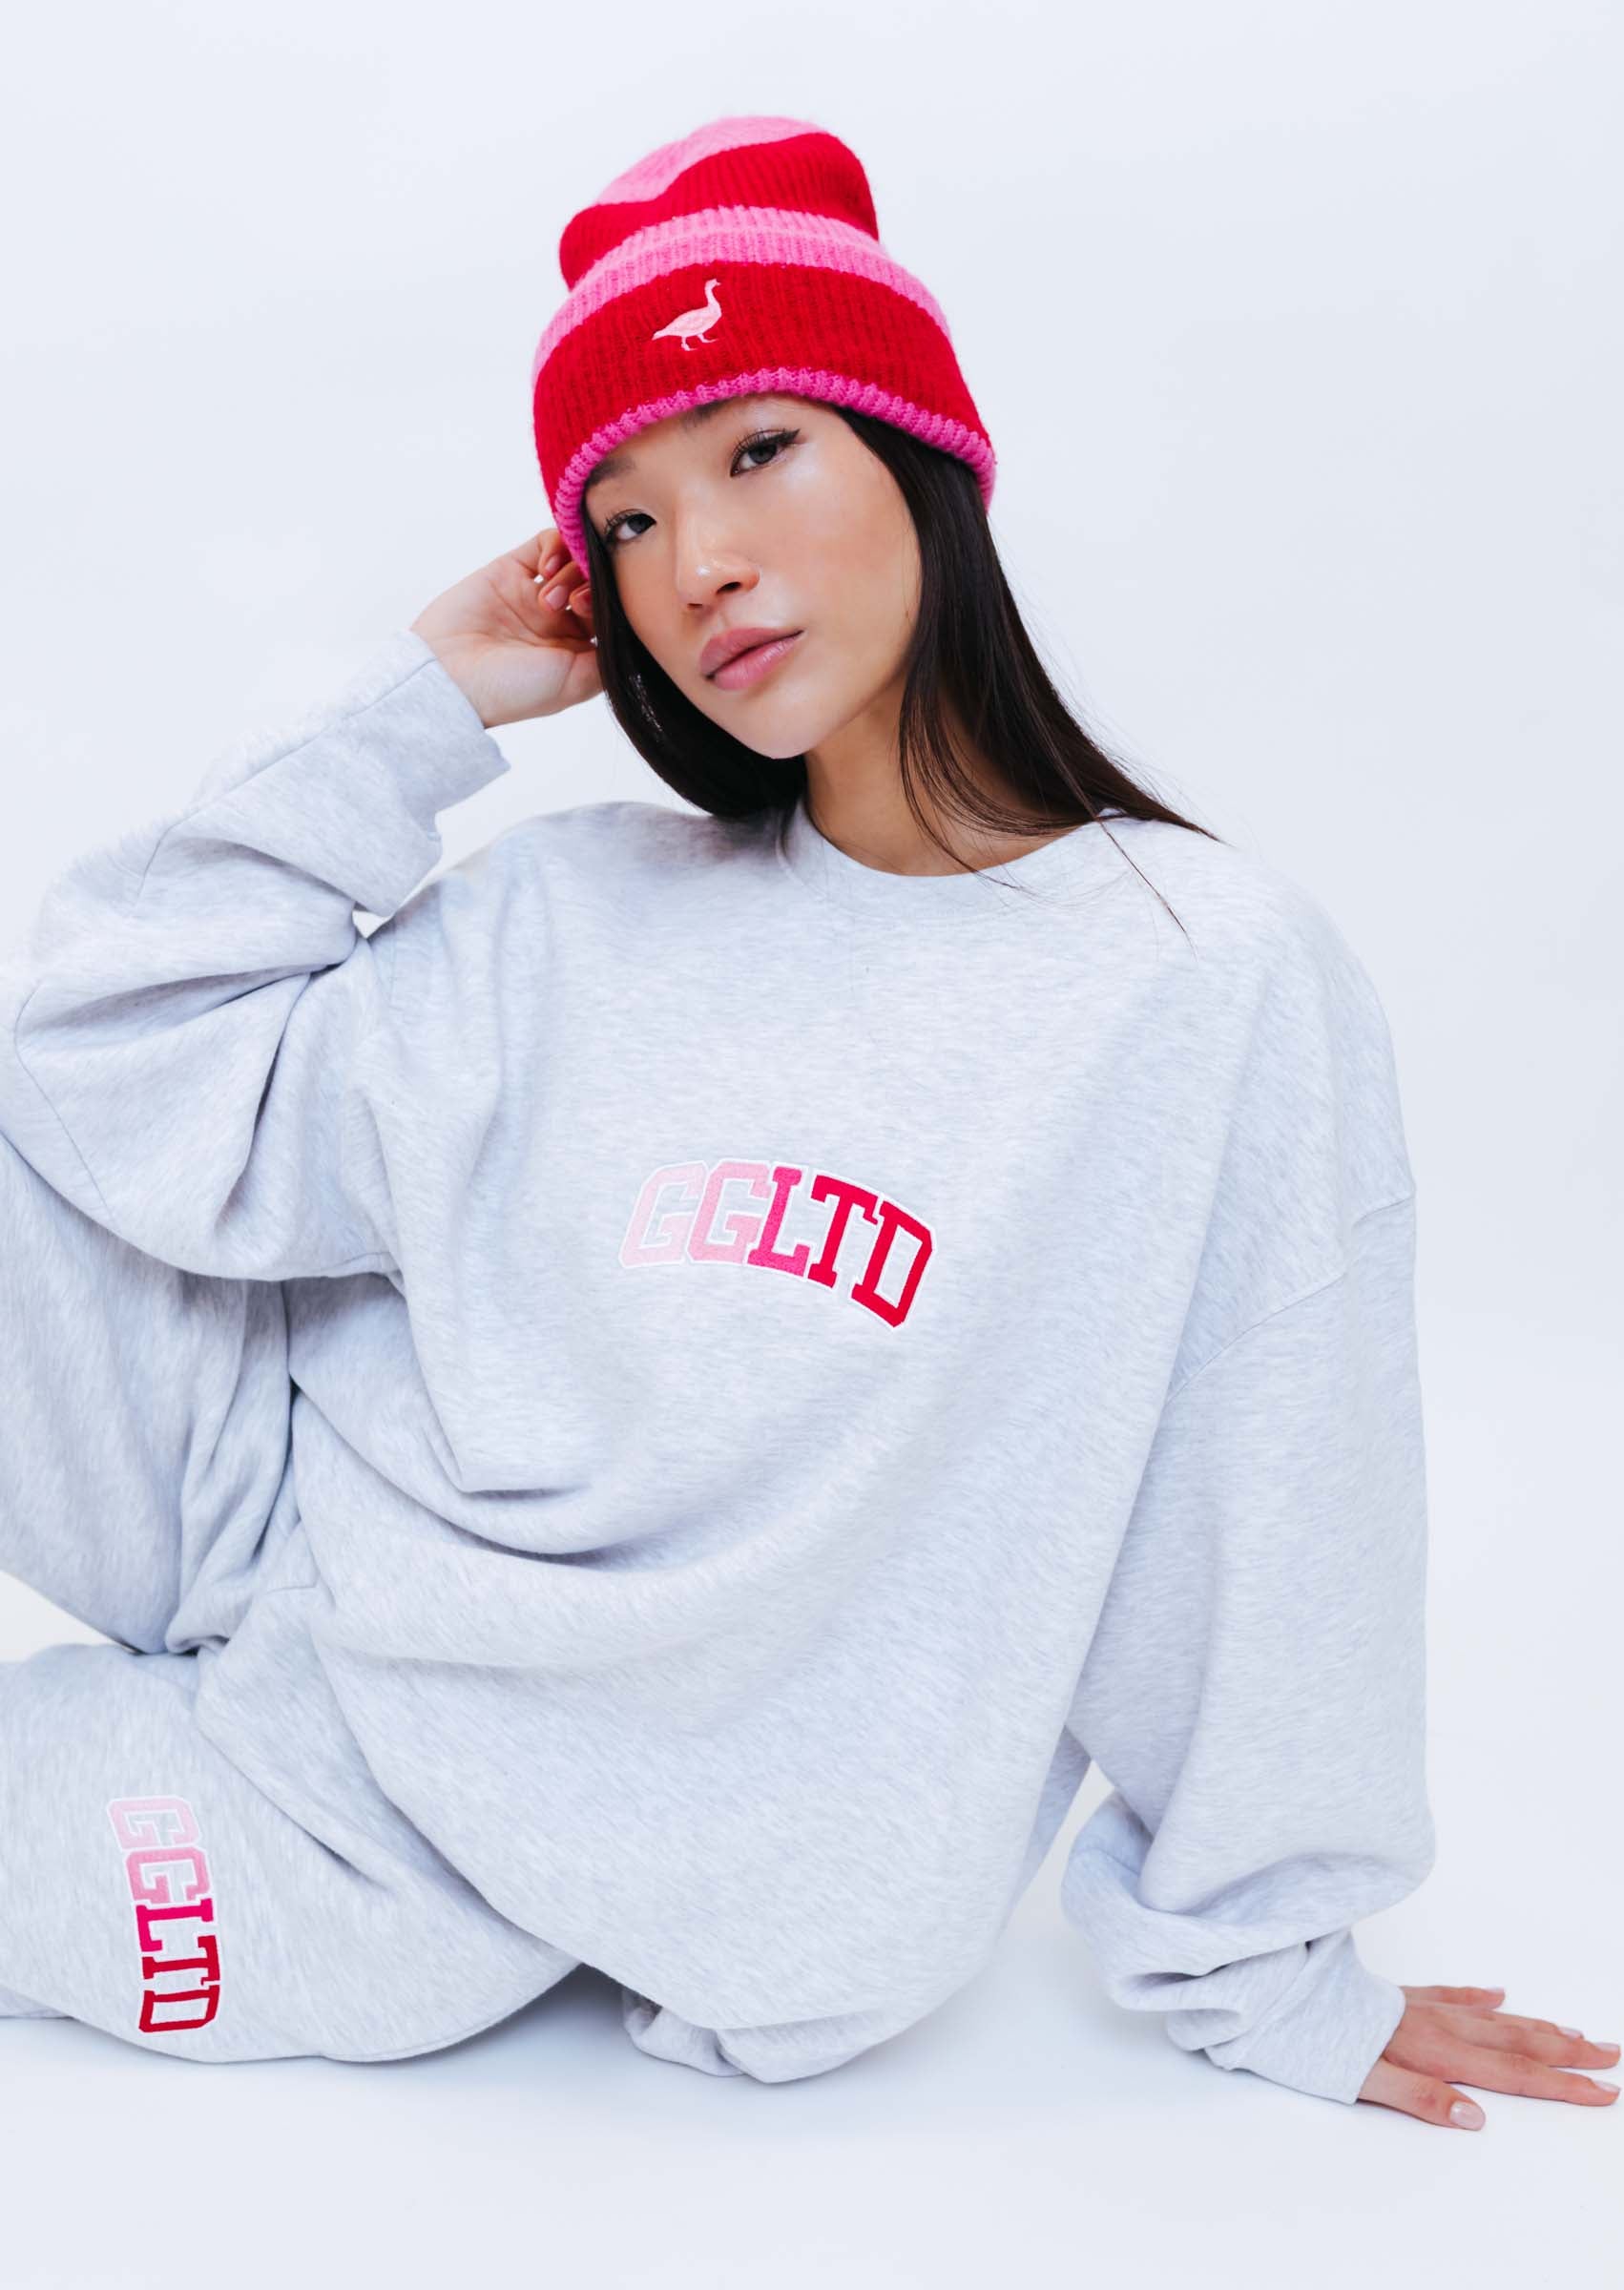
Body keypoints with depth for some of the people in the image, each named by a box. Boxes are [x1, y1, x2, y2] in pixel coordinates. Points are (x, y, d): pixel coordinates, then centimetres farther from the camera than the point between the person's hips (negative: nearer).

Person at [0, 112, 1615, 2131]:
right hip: (300, 1551, 4)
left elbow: (1266, 1534, -6)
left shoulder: (1220, 988, -13)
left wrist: (1260, 1981, 4)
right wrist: (428, 703, -3)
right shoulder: (571, 921, 1)